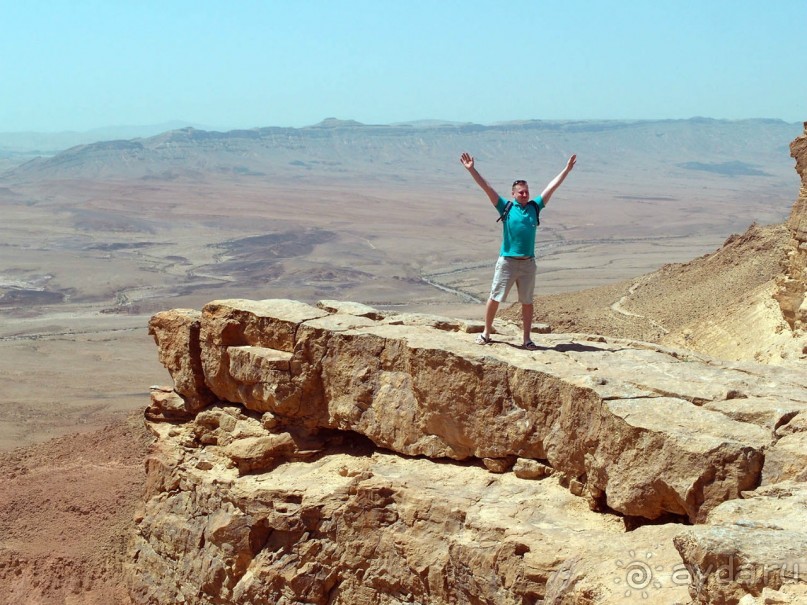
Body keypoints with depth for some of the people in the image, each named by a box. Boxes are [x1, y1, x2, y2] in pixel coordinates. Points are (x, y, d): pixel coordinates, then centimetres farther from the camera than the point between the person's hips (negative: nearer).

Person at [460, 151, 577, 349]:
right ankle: (486, 333, 16)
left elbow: (552, 187, 10)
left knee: (527, 302, 7)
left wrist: (567, 169, 11)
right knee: (495, 298, 3)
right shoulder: (506, 207, 0)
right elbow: (487, 188, -5)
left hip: (528, 263, 2)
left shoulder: (534, 207, 7)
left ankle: (527, 339, 14)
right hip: (507, 261, -2)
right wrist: (471, 169, -11)